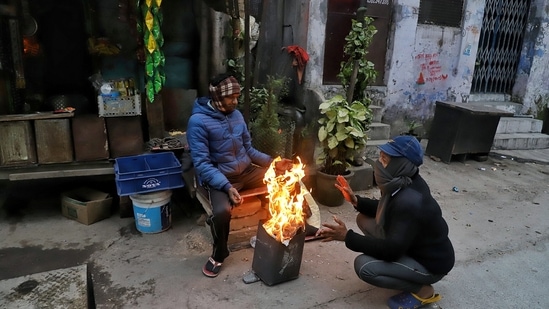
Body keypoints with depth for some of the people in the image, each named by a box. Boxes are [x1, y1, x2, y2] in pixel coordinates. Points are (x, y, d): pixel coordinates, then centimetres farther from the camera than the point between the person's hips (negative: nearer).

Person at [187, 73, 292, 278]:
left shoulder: (236, 115, 5)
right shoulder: (198, 121, -16)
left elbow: (248, 149, 11)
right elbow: (202, 163, -21)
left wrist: (273, 162, -3)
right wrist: (227, 186, -32)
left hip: (246, 171, 7)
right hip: (219, 177, -6)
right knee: (223, 211, -35)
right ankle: (218, 255, -4)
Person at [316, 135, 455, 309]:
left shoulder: (410, 202, -34)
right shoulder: (402, 183, -6)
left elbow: (391, 250, -32)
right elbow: (384, 210, 12)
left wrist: (347, 237, -32)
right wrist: (356, 200, -4)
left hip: (431, 263, -9)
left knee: (364, 266, -23)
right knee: (364, 219, 3)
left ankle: (422, 290, -1)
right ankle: (405, 272, 13)